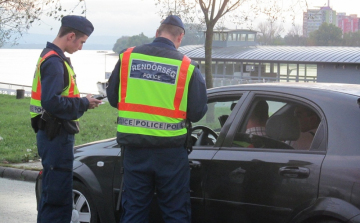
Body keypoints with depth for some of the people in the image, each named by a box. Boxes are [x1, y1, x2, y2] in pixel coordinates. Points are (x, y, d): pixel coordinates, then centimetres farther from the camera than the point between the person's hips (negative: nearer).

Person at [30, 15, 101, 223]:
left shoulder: (53, 58, 16)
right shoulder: (54, 61, -16)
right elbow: (52, 102, -26)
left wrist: (82, 102, 7)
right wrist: (83, 103, -14)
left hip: (55, 134, 11)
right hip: (57, 135, -11)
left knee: (53, 193, 18)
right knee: (58, 196, -8)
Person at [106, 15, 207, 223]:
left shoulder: (127, 57, 0)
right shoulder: (187, 66, -8)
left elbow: (113, 97, 9)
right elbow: (198, 112, -5)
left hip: (135, 148, 3)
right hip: (170, 150, -2)